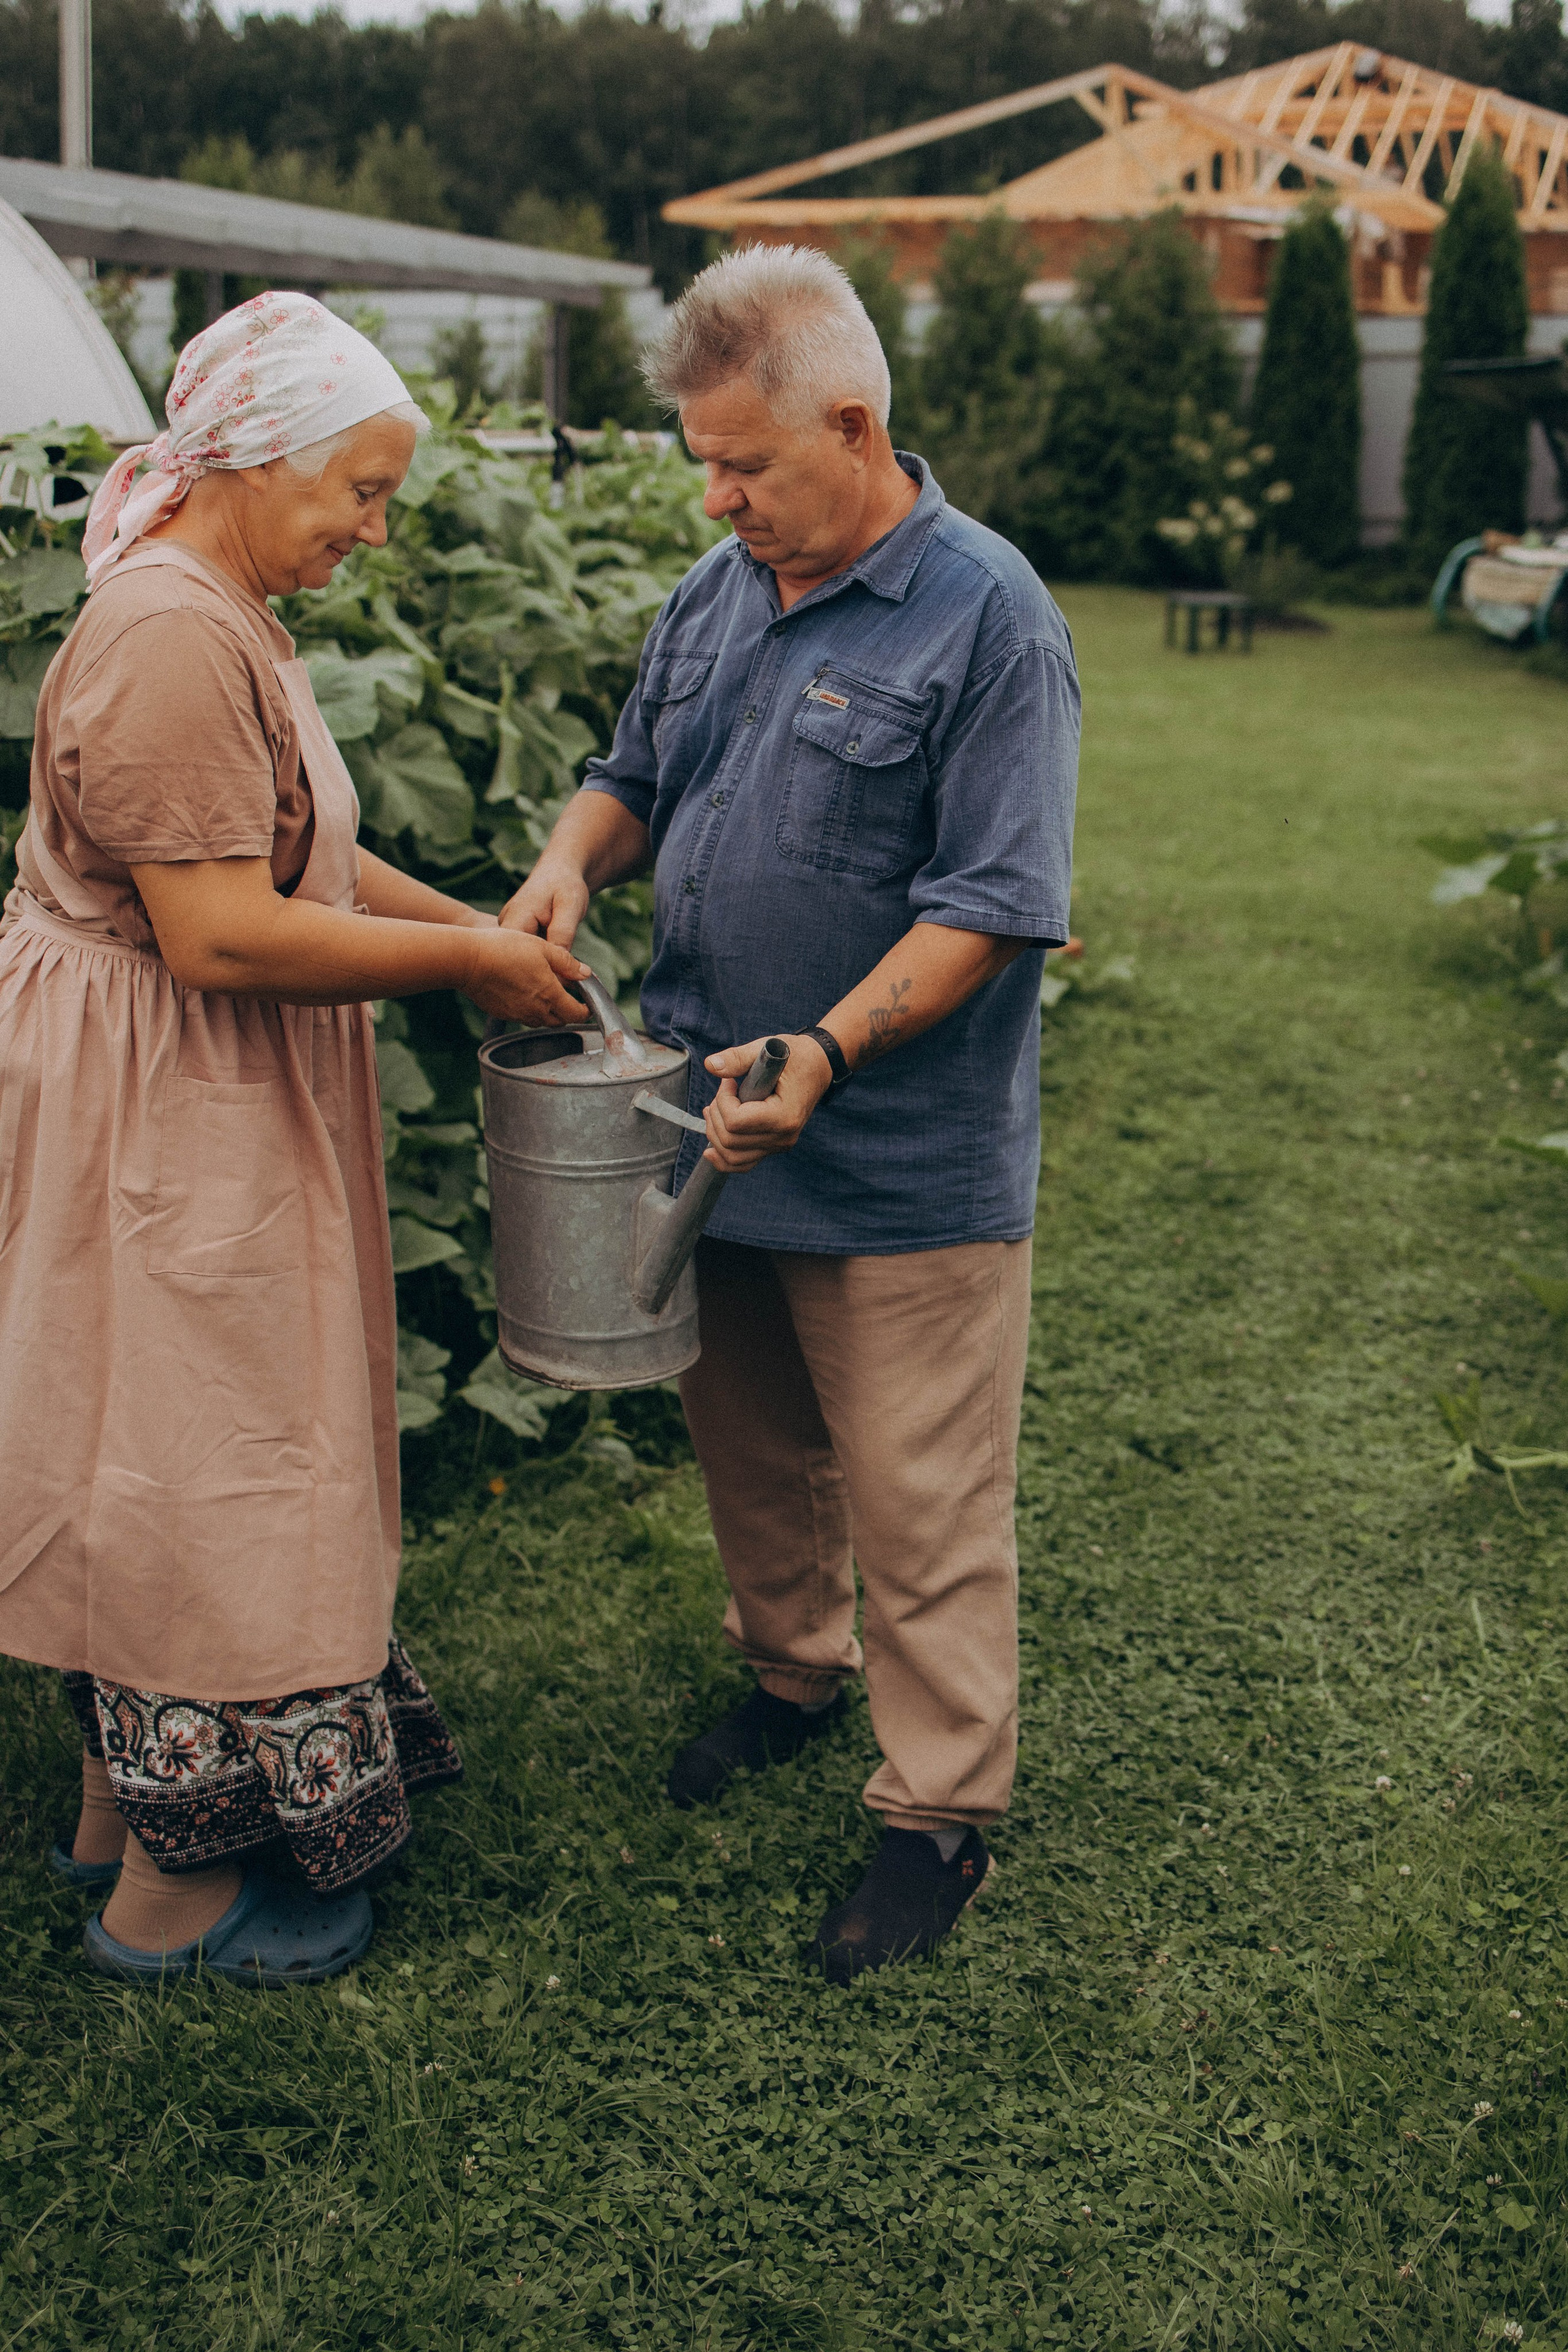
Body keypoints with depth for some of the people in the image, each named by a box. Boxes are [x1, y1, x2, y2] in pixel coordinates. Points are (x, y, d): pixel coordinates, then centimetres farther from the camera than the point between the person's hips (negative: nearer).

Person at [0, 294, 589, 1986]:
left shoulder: (224, 621, 12)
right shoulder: (168, 642, -23)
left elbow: (297, 854, 17)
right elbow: (224, 935, -28)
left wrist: (489, 929, 7)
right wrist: (465, 961, -19)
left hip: (205, 1110, 11)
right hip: (162, 1116, -11)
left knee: (153, 1451, 18)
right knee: (203, 1459, 0)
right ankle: (171, 1888, 16)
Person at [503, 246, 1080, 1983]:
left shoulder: (987, 619, -15)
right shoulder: (719, 593, 7)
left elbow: (990, 908, -19)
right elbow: (638, 775, 19)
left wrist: (825, 1052, -28)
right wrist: (576, 856, -4)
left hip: (903, 1167, -7)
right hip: (713, 1129, 7)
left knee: (919, 1501, 3)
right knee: (751, 1448, 22)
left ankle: (941, 1811, 18)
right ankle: (790, 1667, 45)